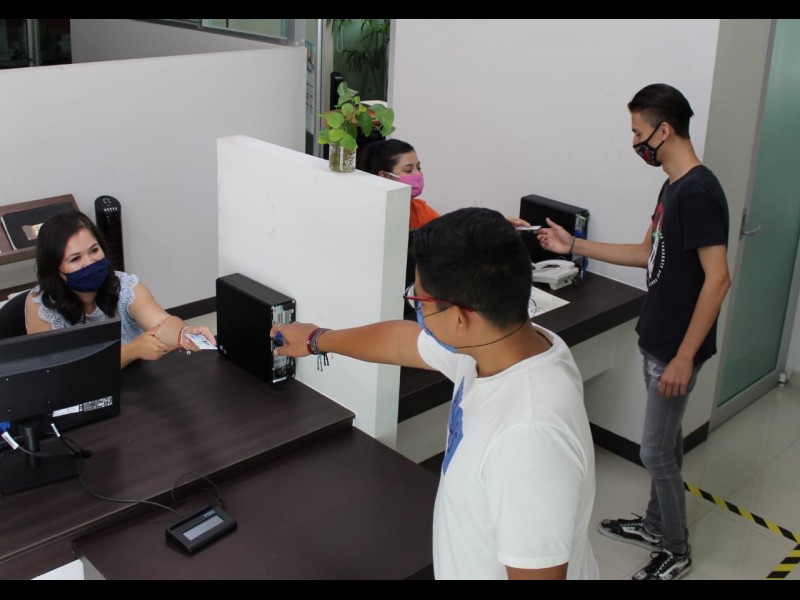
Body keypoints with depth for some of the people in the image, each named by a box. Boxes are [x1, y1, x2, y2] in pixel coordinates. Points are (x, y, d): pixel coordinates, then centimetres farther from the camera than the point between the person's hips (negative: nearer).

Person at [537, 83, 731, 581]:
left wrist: (684, 356, -24)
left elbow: (717, 279, -25)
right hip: (657, 340, 9)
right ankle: (656, 525, 37)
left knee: (656, 451, 2)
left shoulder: (699, 192, -22)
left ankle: (676, 549, 20)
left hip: (676, 348, -9)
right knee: (665, 441, 21)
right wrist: (574, 246, 14)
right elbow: (647, 254, 17)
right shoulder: (673, 188, 8)